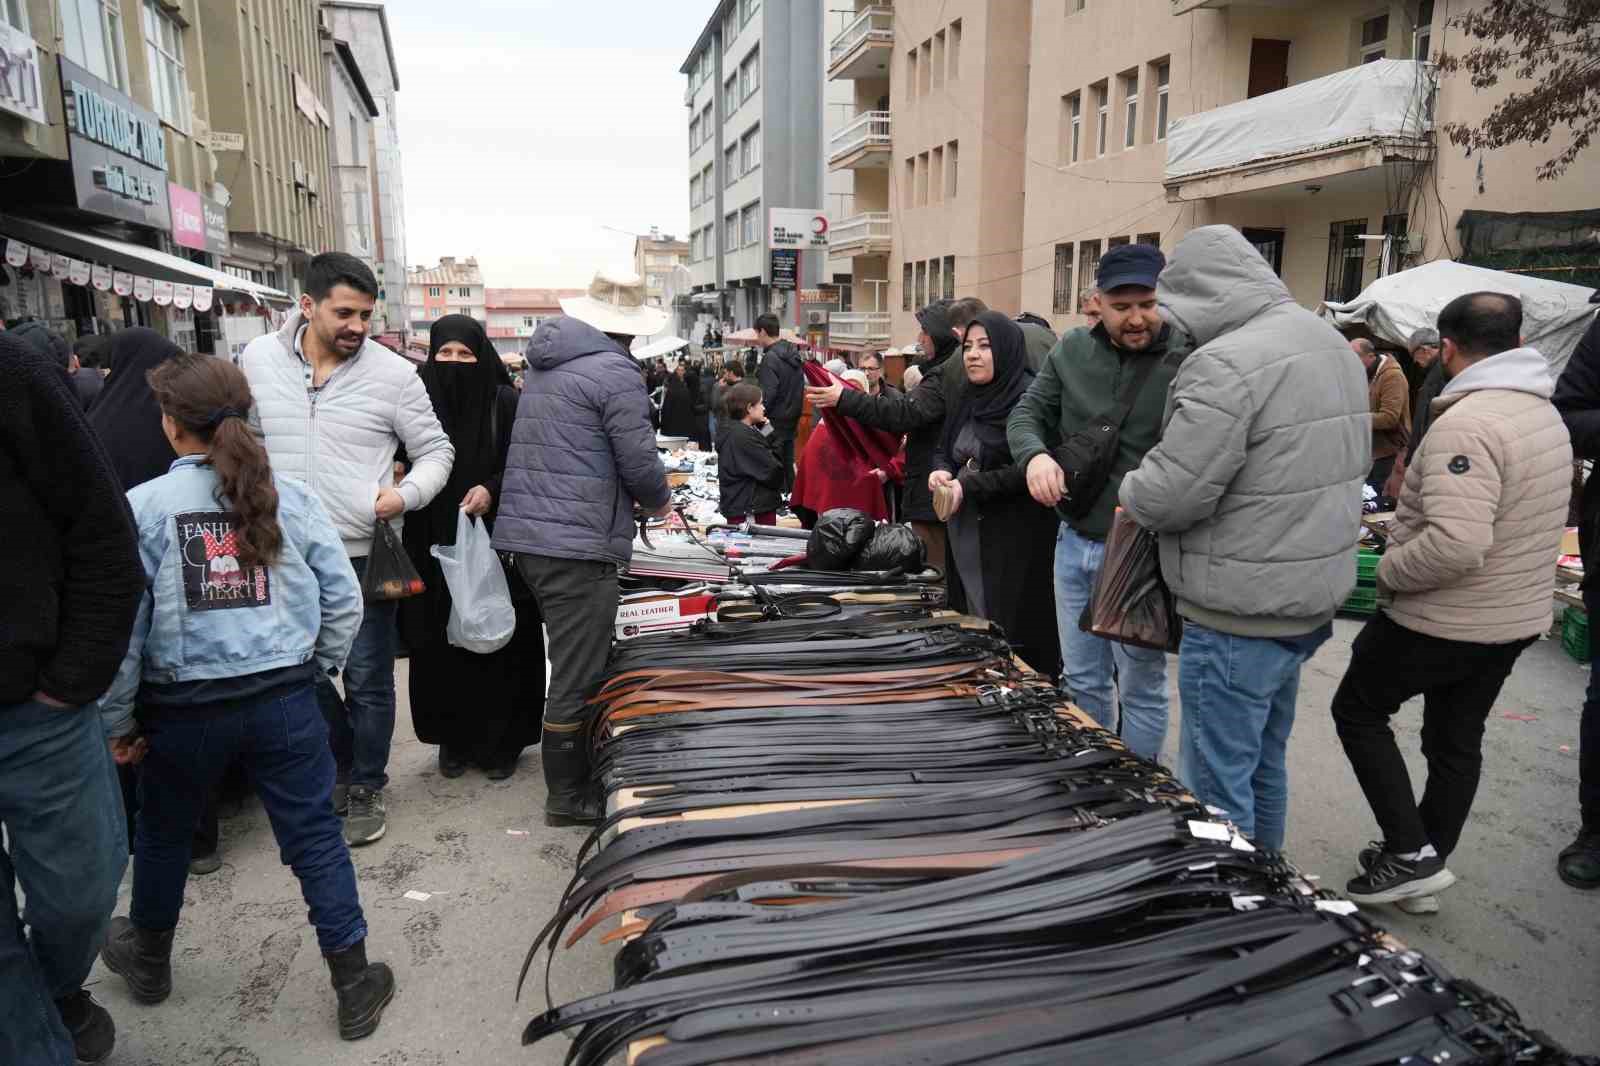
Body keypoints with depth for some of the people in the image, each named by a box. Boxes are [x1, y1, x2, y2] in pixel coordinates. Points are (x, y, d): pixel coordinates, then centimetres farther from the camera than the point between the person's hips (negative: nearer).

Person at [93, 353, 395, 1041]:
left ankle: (148, 960, 48)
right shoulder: (293, 499, -3)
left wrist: (115, 719, 2)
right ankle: (355, 989, 17)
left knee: (163, 834, 25)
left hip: (184, 708, 0)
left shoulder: (142, 506, -9)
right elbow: (344, 601, -2)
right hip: (283, 700, 1)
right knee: (315, 837, 9)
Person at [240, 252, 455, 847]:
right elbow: (244, 441, 15)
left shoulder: (394, 373, -8)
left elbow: (435, 451, -1)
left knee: (367, 682, 7)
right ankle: (345, 766, 38)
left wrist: (406, 494, -18)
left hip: (364, 554, -3)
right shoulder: (258, 359, 1)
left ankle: (365, 788, 26)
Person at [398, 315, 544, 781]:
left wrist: (491, 489, -20)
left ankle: (499, 741, 17)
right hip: (433, 544, 2)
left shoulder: (506, 402, -3)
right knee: (440, 645, 7)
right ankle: (452, 738, 23)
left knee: (498, 641, 3)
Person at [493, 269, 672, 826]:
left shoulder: (543, 364, 15)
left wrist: (631, 497, 23)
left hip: (527, 532, 9)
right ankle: (567, 795, 14)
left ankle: (576, 771, 34)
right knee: (578, 676, 3)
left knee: (574, 666, 22)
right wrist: (658, 500, 9)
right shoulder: (616, 373, -12)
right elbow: (640, 465, -13)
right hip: (578, 545, -9)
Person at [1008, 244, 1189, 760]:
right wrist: (1036, 454, -14)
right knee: (1081, 680, 19)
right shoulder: (1072, 350, 4)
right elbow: (1027, 414, 8)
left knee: (1140, 688, 9)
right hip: (1075, 543, 5)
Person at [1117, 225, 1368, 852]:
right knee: (1265, 763, 23)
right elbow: (1355, 463, 19)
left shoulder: (1226, 365, -22)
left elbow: (1167, 498, -24)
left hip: (1239, 616, -10)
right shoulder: (1331, 344, 10)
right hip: (1308, 599, 10)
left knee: (1216, 783, 3)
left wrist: (1130, 489, -3)